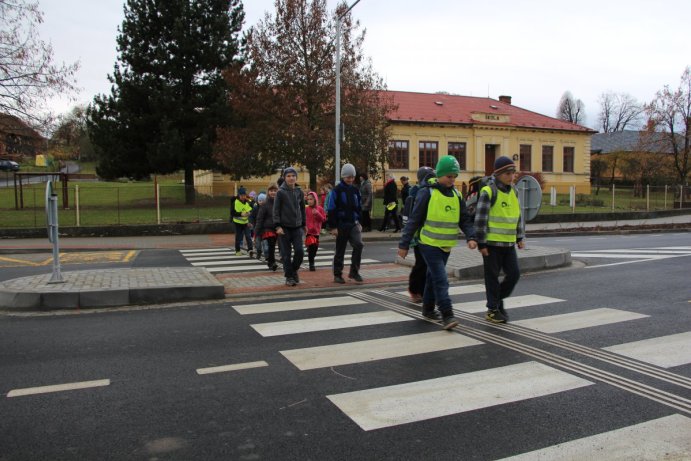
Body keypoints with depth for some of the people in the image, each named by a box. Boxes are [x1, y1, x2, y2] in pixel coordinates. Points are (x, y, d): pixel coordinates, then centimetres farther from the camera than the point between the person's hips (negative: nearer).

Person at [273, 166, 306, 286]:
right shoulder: (281, 192, -4)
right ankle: (289, 276, 13)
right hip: (284, 227, -3)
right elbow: (276, 210, -5)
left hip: (297, 227, 3)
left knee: (299, 251, -5)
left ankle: (294, 270, 20)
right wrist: (278, 226, -12)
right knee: (286, 254, 0)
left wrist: (303, 225, 16)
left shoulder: (299, 192, 7)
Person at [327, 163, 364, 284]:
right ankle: (337, 275, 18)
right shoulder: (337, 190, -6)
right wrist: (333, 227, -12)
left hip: (354, 224, 4)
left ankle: (354, 271, -1)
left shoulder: (355, 190, 10)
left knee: (358, 244, -13)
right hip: (341, 224, -4)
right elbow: (332, 210, -9)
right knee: (340, 250, 5)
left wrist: (359, 222, 13)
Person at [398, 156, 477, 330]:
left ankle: (428, 308, 32)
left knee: (433, 277, 18)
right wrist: (404, 244, -10)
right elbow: (414, 220, -10)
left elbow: (464, 220, 8)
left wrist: (471, 237, -11)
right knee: (441, 280, -13)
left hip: (446, 245, 6)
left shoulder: (456, 195, 6)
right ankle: (447, 315, -11)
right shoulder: (427, 193, -11)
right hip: (429, 244, -6)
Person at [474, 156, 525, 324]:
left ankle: (498, 299, 26)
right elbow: (480, 219, -13)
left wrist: (520, 237, 15)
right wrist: (481, 243, -14)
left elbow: (518, 216, 19)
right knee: (493, 276, 3)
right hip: (492, 243, -6)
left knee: (514, 274, 5)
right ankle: (492, 309, 15)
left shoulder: (513, 192, 11)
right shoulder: (488, 192, -11)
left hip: (509, 243, 6)